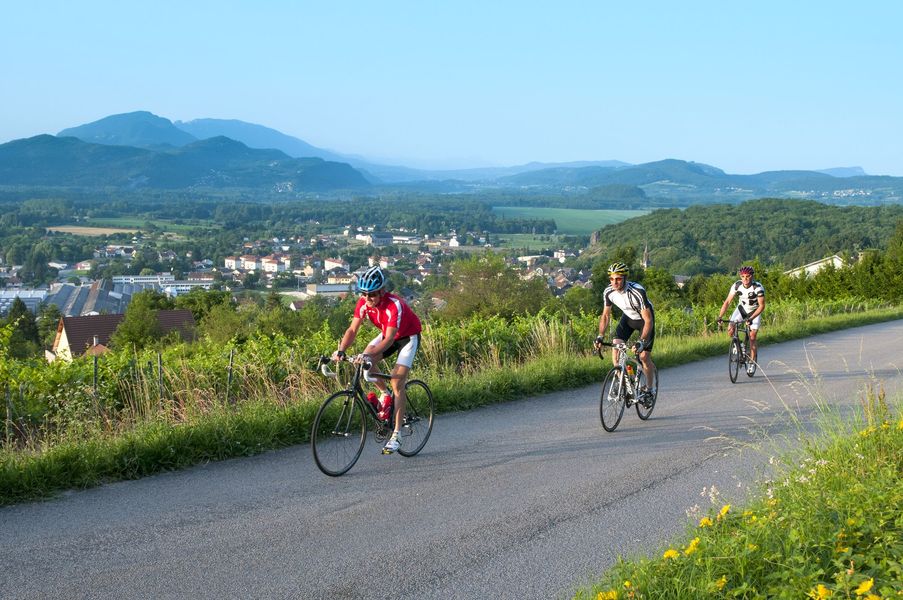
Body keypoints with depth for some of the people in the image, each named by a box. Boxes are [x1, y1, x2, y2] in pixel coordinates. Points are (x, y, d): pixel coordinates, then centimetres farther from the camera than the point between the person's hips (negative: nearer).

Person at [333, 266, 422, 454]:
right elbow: (352, 329, -21)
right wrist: (341, 351, -38)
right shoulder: (364, 303, -19)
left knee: (397, 383, -16)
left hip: (408, 336, -6)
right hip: (387, 334, 6)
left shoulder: (394, 305, -36)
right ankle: (385, 394, 10)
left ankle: (396, 435, -10)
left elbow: (389, 339, -41)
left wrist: (369, 355, -54)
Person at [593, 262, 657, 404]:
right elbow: (606, 315, -7)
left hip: (644, 319, -5)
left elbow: (648, 320, -35)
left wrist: (641, 342, -44)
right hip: (628, 317, 5)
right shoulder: (608, 292, -22)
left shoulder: (637, 292, -38)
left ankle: (650, 389, 12)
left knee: (644, 356, -10)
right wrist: (600, 337, -18)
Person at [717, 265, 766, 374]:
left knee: (752, 337, -13)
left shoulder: (758, 287, -30)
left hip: (755, 311, -3)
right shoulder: (736, 285, -22)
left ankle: (752, 362, 1)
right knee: (730, 330, -18)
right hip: (741, 308, 3)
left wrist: (751, 318, -41)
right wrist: (720, 317, -31)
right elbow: (727, 302, -20)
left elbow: (762, 306, -29)